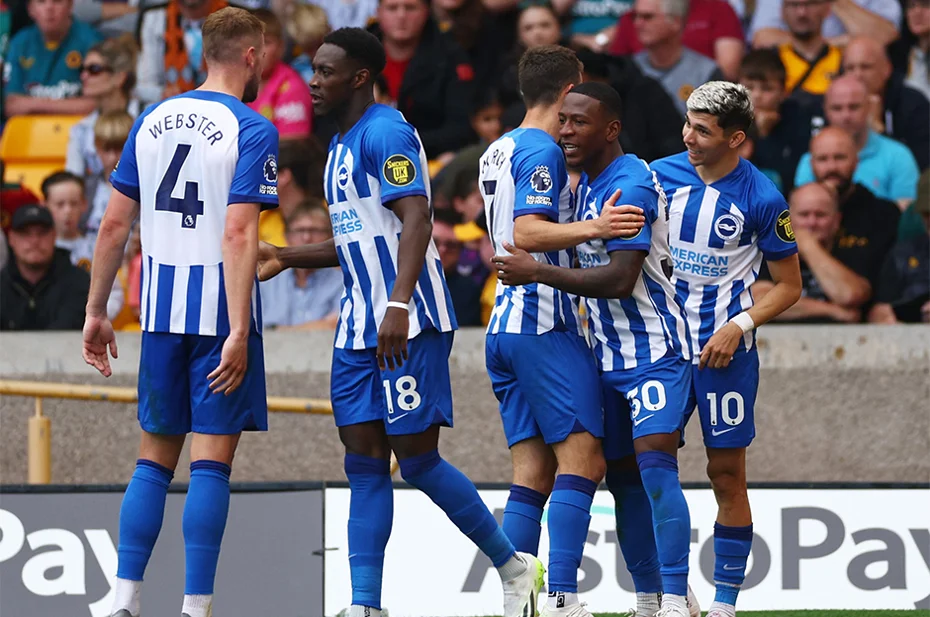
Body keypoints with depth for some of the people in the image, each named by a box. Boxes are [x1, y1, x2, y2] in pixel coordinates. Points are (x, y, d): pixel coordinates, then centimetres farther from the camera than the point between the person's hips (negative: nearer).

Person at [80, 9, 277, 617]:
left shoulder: (152, 121, 9)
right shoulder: (252, 131, -8)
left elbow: (114, 224, 8)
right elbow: (239, 233, -18)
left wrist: (96, 311, 15)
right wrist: (239, 332, -20)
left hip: (161, 312, 5)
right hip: (220, 312, -5)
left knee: (154, 458, 13)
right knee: (211, 463, -2)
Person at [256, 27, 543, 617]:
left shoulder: (386, 133, -12)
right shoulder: (341, 146, 19)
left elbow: (416, 220, -23)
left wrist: (399, 305, -33)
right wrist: (286, 258, 19)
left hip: (410, 324, -10)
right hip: (360, 328, 10)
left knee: (418, 458, -7)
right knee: (365, 463, 3)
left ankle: (514, 566, 8)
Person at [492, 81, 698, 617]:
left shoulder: (631, 185, -17)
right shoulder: (587, 184, 12)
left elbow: (620, 279, -24)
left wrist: (537, 272, -20)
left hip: (654, 349, -10)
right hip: (608, 352, 10)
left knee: (654, 462, -20)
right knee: (622, 477, 9)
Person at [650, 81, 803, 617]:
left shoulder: (763, 200, -10)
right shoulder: (661, 175, 1)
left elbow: (790, 285, -2)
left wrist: (739, 326, -14)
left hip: (724, 350, -4)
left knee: (727, 473, 1)